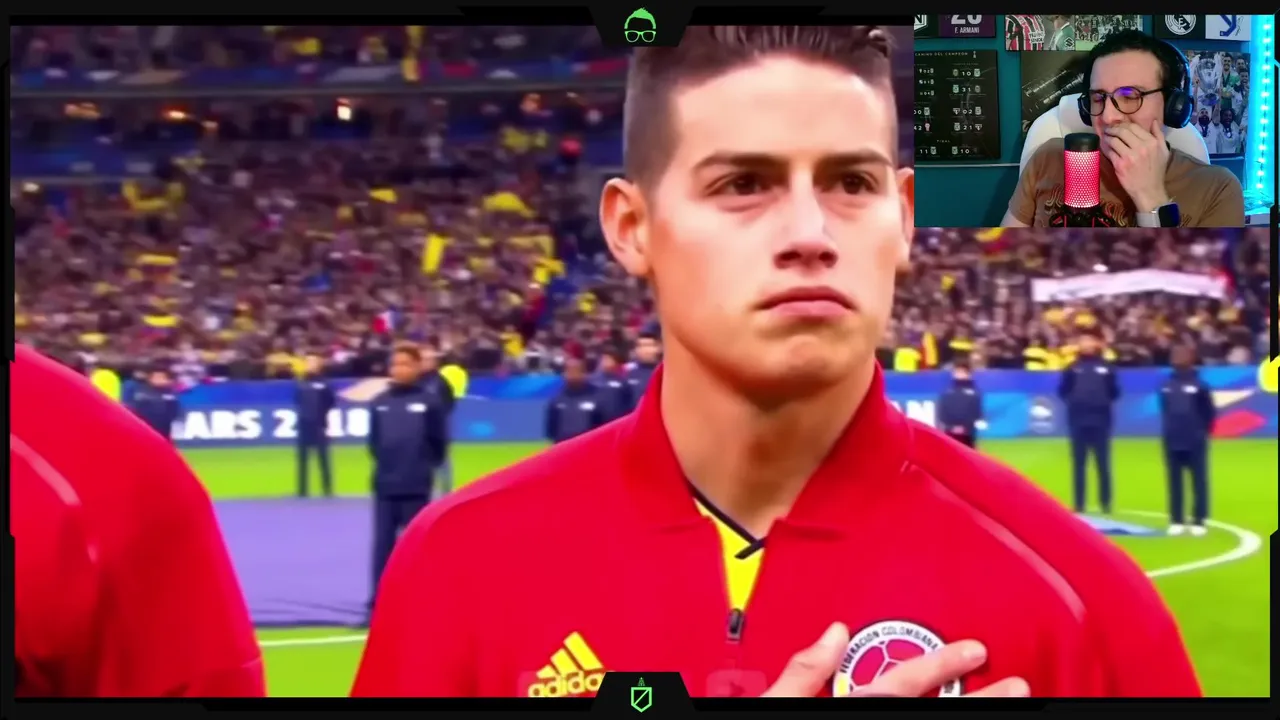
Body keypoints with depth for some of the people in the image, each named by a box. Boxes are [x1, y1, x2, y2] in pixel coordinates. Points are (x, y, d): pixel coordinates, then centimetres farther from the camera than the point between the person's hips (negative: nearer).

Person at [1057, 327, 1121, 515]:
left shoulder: (1106, 367, 6)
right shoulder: (1072, 367, 6)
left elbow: (1114, 392, 6)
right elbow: (1063, 391, 5)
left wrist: (1104, 401, -7)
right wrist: (1074, 400, -7)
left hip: (1100, 421, 0)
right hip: (1078, 422, 0)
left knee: (1103, 465, 2)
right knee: (1078, 466, 4)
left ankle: (1106, 504, 8)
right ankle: (1078, 505, 8)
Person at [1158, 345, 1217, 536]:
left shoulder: (1199, 385, -7)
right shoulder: (1166, 385, 6)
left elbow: (1210, 412, -2)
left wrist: (1202, 432, -1)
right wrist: (1168, 430, 11)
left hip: (1194, 443, -4)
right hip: (1172, 442, 4)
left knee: (1198, 482, 1)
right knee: (1174, 483, 8)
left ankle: (1198, 521, 5)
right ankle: (1176, 521, 15)